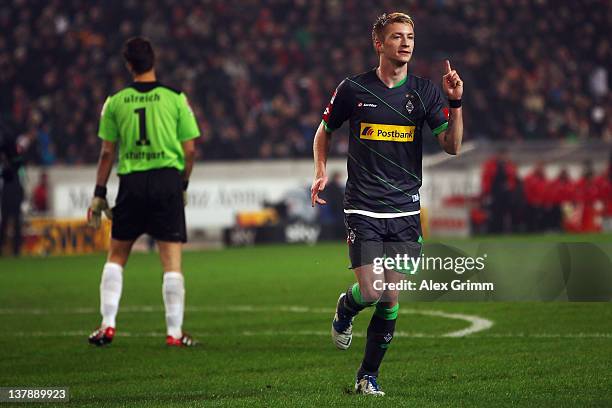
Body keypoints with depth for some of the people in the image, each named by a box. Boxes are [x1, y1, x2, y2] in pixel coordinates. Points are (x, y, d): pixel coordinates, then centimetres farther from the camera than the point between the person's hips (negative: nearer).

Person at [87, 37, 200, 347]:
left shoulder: (115, 102, 2)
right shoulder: (175, 98, -1)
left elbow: (107, 152, 5)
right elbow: (190, 149, 1)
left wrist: (99, 194, 12)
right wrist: (183, 183, 15)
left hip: (131, 183, 1)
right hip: (167, 179, -1)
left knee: (116, 255, 14)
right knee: (171, 260, 1)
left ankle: (107, 324, 8)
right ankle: (174, 332, -1)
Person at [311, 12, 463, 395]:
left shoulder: (425, 91, 3)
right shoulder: (354, 89, 0)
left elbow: (452, 146, -3)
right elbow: (324, 130, 16)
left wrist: (455, 103, -16)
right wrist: (321, 172, 5)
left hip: (406, 211, 2)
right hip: (363, 209, -2)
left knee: (391, 299, 1)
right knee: (371, 291, -14)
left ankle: (369, 374, 17)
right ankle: (344, 310, 22)